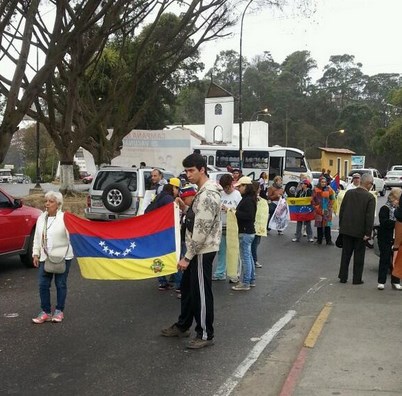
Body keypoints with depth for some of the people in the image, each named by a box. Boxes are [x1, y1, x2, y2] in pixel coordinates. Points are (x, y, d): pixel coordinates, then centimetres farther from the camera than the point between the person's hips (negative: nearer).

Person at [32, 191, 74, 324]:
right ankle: (46, 312, 15)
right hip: (45, 257, 5)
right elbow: (37, 237, 16)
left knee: (60, 284, 5)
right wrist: (36, 254, 12)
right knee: (43, 284, 4)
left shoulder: (64, 217, -8)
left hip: (62, 257, -5)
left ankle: (59, 311, 19)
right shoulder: (41, 218, 11)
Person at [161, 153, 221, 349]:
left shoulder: (208, 195, -23)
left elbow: (201, 230, -24)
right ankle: (182, 326, 34)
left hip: (203, 251, -10)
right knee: (187, 287, 20)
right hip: (197, 249, 10)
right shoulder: (203, 191, 10)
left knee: (201, 293, 0)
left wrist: (187, 257, -20)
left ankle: (205, 335, 13)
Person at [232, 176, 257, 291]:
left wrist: (236, 212, -21)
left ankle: (245, 283, 1)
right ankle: (251, 280, 26)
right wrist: (236, 211, 7)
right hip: (248, 231, 11)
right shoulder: (248, 198, 12)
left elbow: (249, 215, -25)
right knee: (249, 256, 17)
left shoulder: (248, 200, -18)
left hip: (245, 232, -11)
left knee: (245, 257, -5)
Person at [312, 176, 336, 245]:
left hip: (327, 211, 1)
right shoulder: (315, 190, 0)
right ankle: (319, 240, 10)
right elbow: (313, 200, 1)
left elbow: (332, 199, 9)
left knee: (327, 225, -1)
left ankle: (328, 240, 3)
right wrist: (317, 208, -4)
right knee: (319, 225, 2)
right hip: (319, 211, -1)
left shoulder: (329, 189, 4)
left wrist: (329, 207, -1)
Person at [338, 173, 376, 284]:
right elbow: (370, 217, -14)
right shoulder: (370, 197, -12)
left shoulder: (349, 193, 1)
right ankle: (357, 279, 13)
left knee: (346, 254, 13)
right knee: (359, 256, 8)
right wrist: (368, 233, -11)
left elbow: (341, 210, 5)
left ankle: (343, 277, 18)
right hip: (360, 231, -4)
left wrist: (341, 225, 13)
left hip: (346, 229, 4)